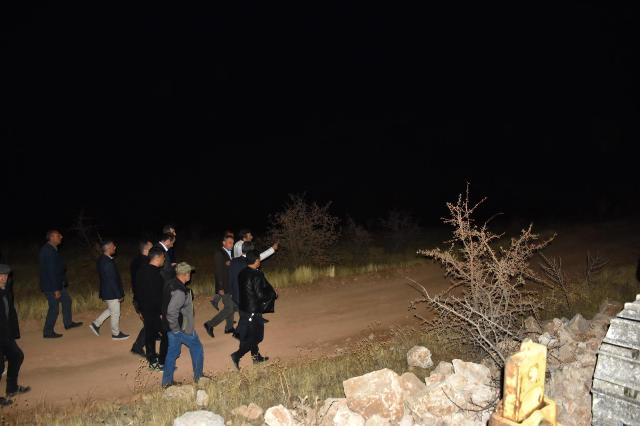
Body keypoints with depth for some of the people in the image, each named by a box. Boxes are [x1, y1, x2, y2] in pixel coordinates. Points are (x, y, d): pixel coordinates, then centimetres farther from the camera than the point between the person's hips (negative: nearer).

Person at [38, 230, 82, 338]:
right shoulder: (48, 251, -24)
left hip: (58, 284, 10)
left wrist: (59, 287, 22)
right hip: (51, 286, -10)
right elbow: (50, 271, -25)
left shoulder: (52, 249, 8)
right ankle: (48, 332, 12)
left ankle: (68, 323, 35)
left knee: (66, 301, 20)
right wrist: (56, 289, -24)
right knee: (54, 308, -1)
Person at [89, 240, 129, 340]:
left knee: (111, 310, 27)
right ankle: (116, 334, 23)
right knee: (115, 313, 8)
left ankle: (96, 324, 32)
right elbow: (112, 281, -25)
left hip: (107, 291, 9)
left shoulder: (102, 259, 3)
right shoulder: (108, 263, -28)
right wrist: (119, 295, -17)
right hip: (111, 293, -9)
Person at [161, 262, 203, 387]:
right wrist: (175, 328, -20)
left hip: (174, 328, 9)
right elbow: (171, 312, -33)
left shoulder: (171, 284, 4)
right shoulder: (179, 291, -27)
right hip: (182, 329, -9)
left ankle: (167, 381, 24)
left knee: (172, 352, 17)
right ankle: (198, 377, 21)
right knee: (197, 349, 9)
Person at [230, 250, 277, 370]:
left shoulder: (242, 273, 4)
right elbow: (261, 294, -24)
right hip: (253, 310, -8)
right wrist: (273, 293, -6)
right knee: (255, 336, 3)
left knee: (251, 334, 20)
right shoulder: (257, 275, -22)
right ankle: (237, 355, -5)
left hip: (243, 308, 8)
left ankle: (256, 356, 32)